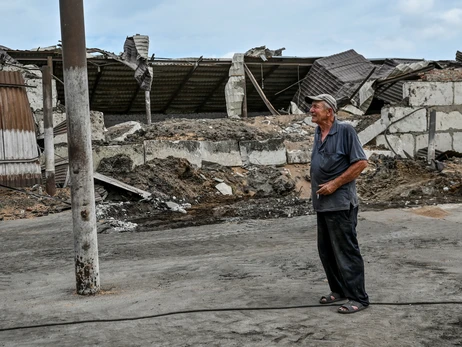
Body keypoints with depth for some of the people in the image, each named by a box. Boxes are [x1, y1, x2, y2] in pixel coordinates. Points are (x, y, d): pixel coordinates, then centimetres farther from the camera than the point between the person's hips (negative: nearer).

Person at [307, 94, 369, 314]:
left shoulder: (345, 131, -11)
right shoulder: (318, 133, 11)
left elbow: (361, 163, -14)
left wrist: (334, 184, -17)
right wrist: (316, 184, 12)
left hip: (340, 203, -8)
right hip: (322, 203, 8)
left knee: (346, 251, -3)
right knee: (326, 250, 14)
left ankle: (358, 297, 6)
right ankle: (338, 290, 28)